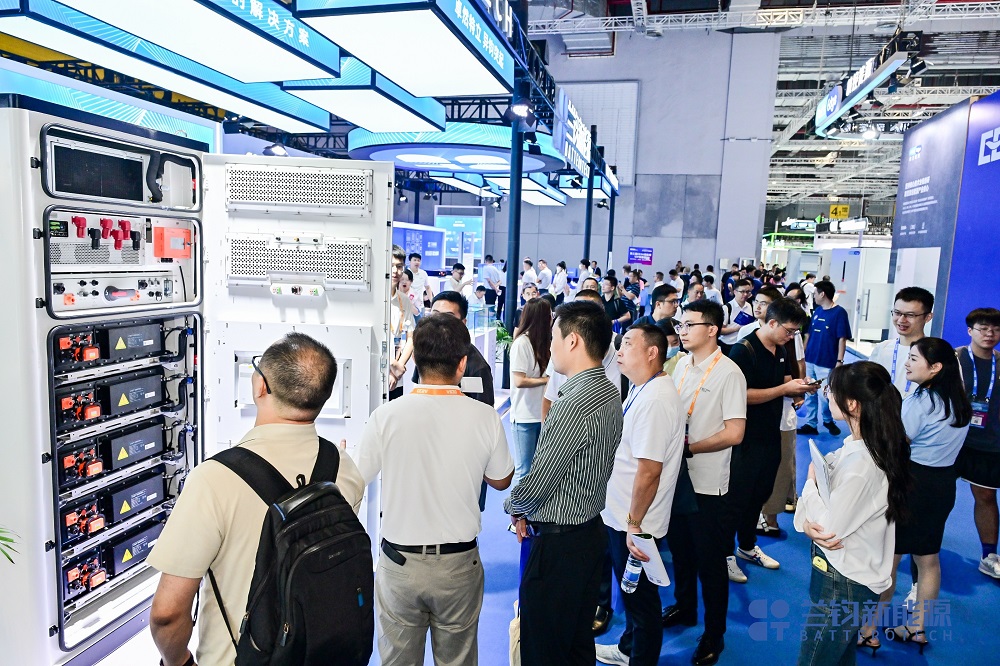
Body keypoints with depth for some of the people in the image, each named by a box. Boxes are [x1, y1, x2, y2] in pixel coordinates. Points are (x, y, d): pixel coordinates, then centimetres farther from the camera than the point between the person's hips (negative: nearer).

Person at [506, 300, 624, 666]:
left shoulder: (573, 406, -27)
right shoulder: (610, 393, 3)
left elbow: (535, 486, -22)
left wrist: (514, 506, -1)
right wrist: (531, 512, 7)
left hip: (559, 543, -9)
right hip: (591, 529, 9)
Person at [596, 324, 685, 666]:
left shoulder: (655, 400, -27)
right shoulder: (643, 389, 5)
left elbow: (649, 471, -28)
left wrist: (634, 524, -21)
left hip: (635, 523, -10)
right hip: (622, 514, 10)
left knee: (641, 598, 11)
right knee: (631, 590, 26)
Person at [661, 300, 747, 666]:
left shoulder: (728, 373, -16)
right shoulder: (681, 365, 3)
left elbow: (734, 433, -18)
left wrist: (688, 447, -16)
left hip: (707, 483, -6)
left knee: (710, 560, 9)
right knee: (680, 549, 22)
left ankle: (714, 634, 27)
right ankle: (684, 607, 44)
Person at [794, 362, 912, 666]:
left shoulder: (861, 465, -31)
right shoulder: (858, 443, -1)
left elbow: (826, 527, -24)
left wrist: (812, 480, -9)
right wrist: (807, 523, -17)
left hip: (843, 583, -9)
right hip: (847, 572, 9)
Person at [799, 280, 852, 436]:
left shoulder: (839, 313, -9)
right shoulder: (816, 311, 9)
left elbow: (842, 339, -11)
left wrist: (839, 361, -15)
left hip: (826, 363, -6)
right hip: (810, 360, 6)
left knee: (824, 395, 2)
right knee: (810, 394, 10)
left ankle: (828, 420, 27)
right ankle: (810, 424, 20)